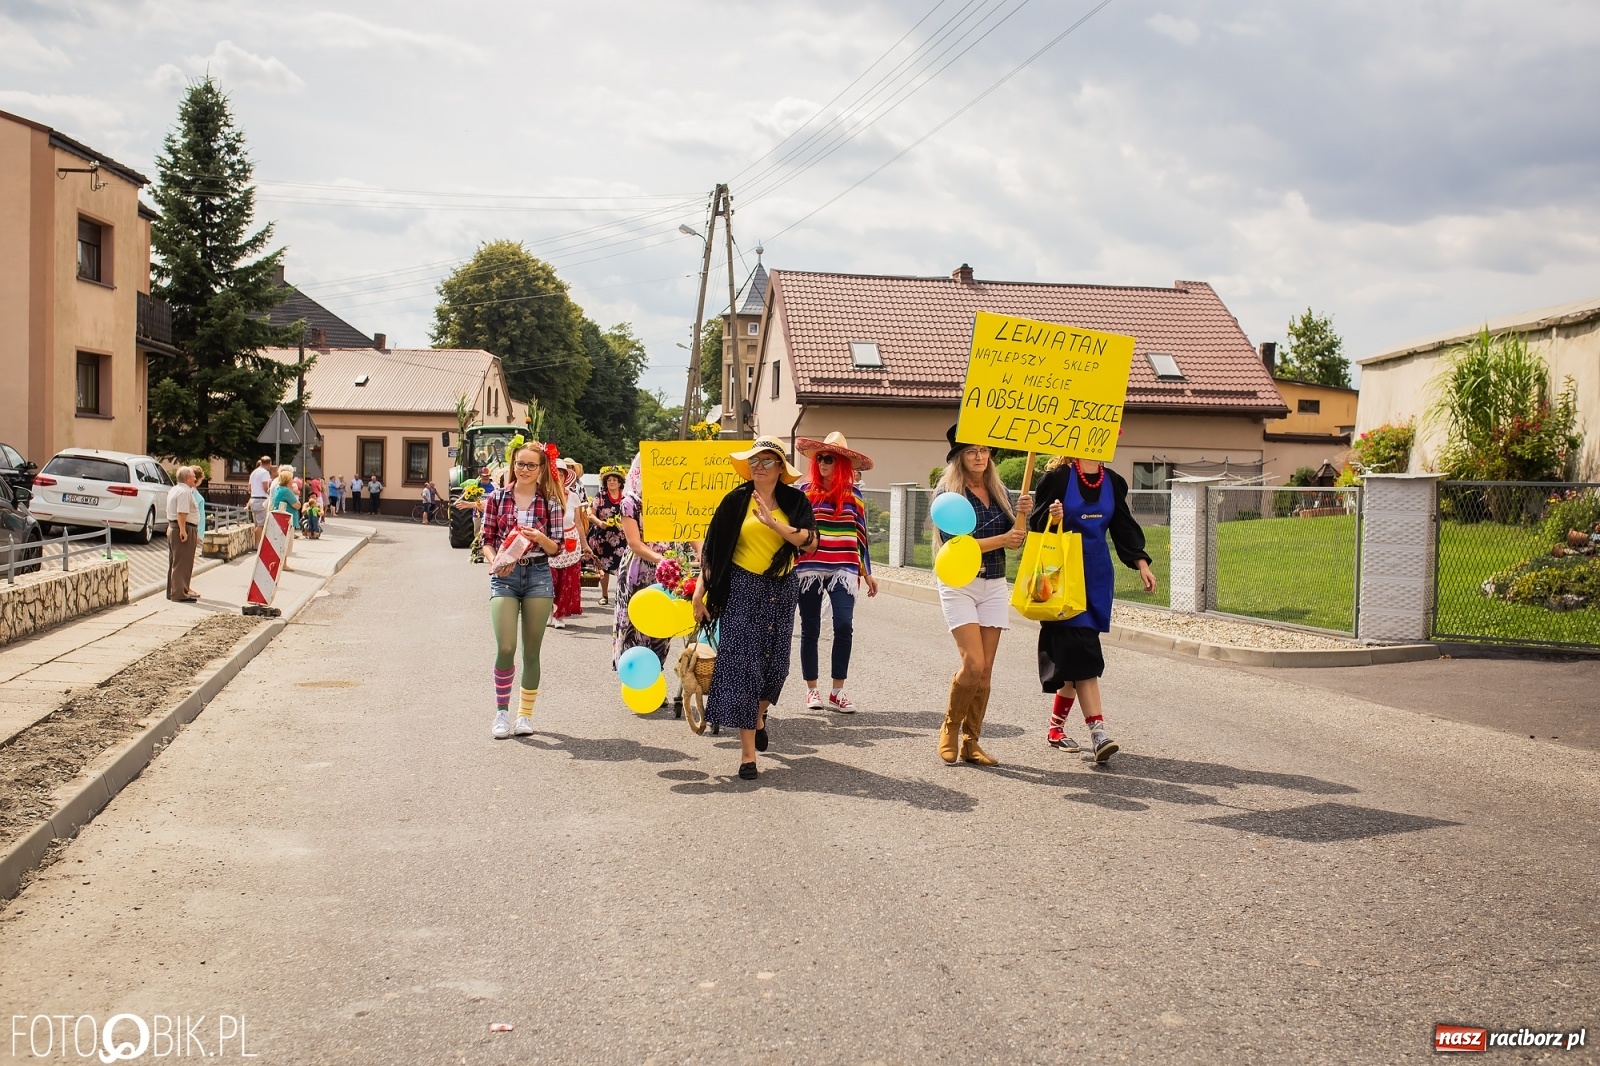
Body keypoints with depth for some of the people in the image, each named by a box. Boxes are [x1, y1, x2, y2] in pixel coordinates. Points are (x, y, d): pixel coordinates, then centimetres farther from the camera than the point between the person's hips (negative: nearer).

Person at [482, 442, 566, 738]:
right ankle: (502, 711, 6)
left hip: (538, 575, 1)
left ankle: (525, 713, 19)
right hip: (504, 576, -1)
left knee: (531, 651, 5)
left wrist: (539, 538, -16)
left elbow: (556, 547, 5)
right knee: (505, 648, -11)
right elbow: (487, 539, 6)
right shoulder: (497, 498, 5)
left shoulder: (550, 502, 4)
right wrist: (495, 563, -12)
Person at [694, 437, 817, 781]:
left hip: (781, 589, 2)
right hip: (743, 588, -2)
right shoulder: (736, 500, 0)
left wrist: (774, 523, -22)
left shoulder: (794, 500, 3)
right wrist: (701, 588, -4)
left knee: (776, 663, 9)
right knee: (742, 663, -7)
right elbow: (712, 547, 2)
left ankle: (759, 714, 43)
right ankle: (748, 752, -3)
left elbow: (809, 541, -12)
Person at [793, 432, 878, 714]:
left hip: (843, 569, 0)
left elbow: (860, 536, 14)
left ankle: (837, 691, -4)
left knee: (844, 626, -14)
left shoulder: (853, 495, 8)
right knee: (810, 631, 6)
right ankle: (812, 689, 19)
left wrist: (867, 573, 14)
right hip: (808, 568, 0)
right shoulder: (805, 491, 3)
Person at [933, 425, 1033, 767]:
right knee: (973, 665, -14)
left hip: (994, 586, 5)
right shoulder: (948, 493, -6)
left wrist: (1024, 514, -11)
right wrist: (1001, 539, -17)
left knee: (985, 670, 3)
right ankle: (950, 729, 8)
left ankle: (970, 742, 12)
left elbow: (1014, 540, 7)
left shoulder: (998, 491, 9)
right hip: (959, 585, -5)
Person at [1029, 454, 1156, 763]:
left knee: (1072, 657, 9)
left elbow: (1124, 527, 12)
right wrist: (1051, 518, -24)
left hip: (1097, 575, 5)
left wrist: (1141, 563, 2)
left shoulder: (1113, 482, 9)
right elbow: (1038, 526, -3)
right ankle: (1097, 730, -16)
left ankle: (1056, 727, 22)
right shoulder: (1058, 477, -7)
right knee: (1082, 651, -13)